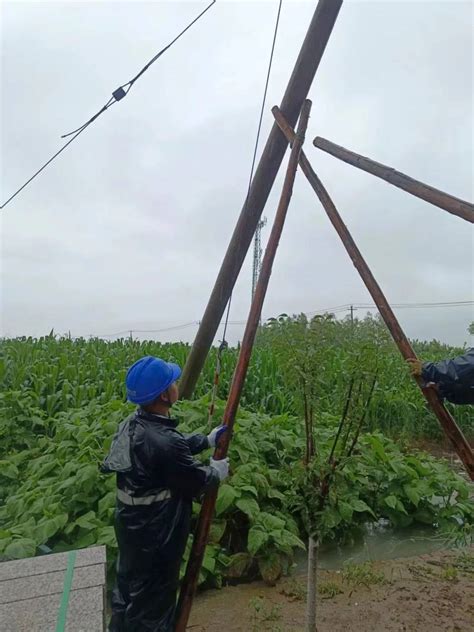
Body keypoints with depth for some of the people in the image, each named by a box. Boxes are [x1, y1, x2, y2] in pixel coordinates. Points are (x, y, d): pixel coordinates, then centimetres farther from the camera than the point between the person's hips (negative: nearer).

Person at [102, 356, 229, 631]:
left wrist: (208, 440, 9)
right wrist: (218, 471, 0)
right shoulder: (165, 442, -36)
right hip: (155, 533, -8)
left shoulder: (133, 424, -7)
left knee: (131, 584, 29)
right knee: (154, 593, 17)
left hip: (133, 523, 8)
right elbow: (197, 481, -19)